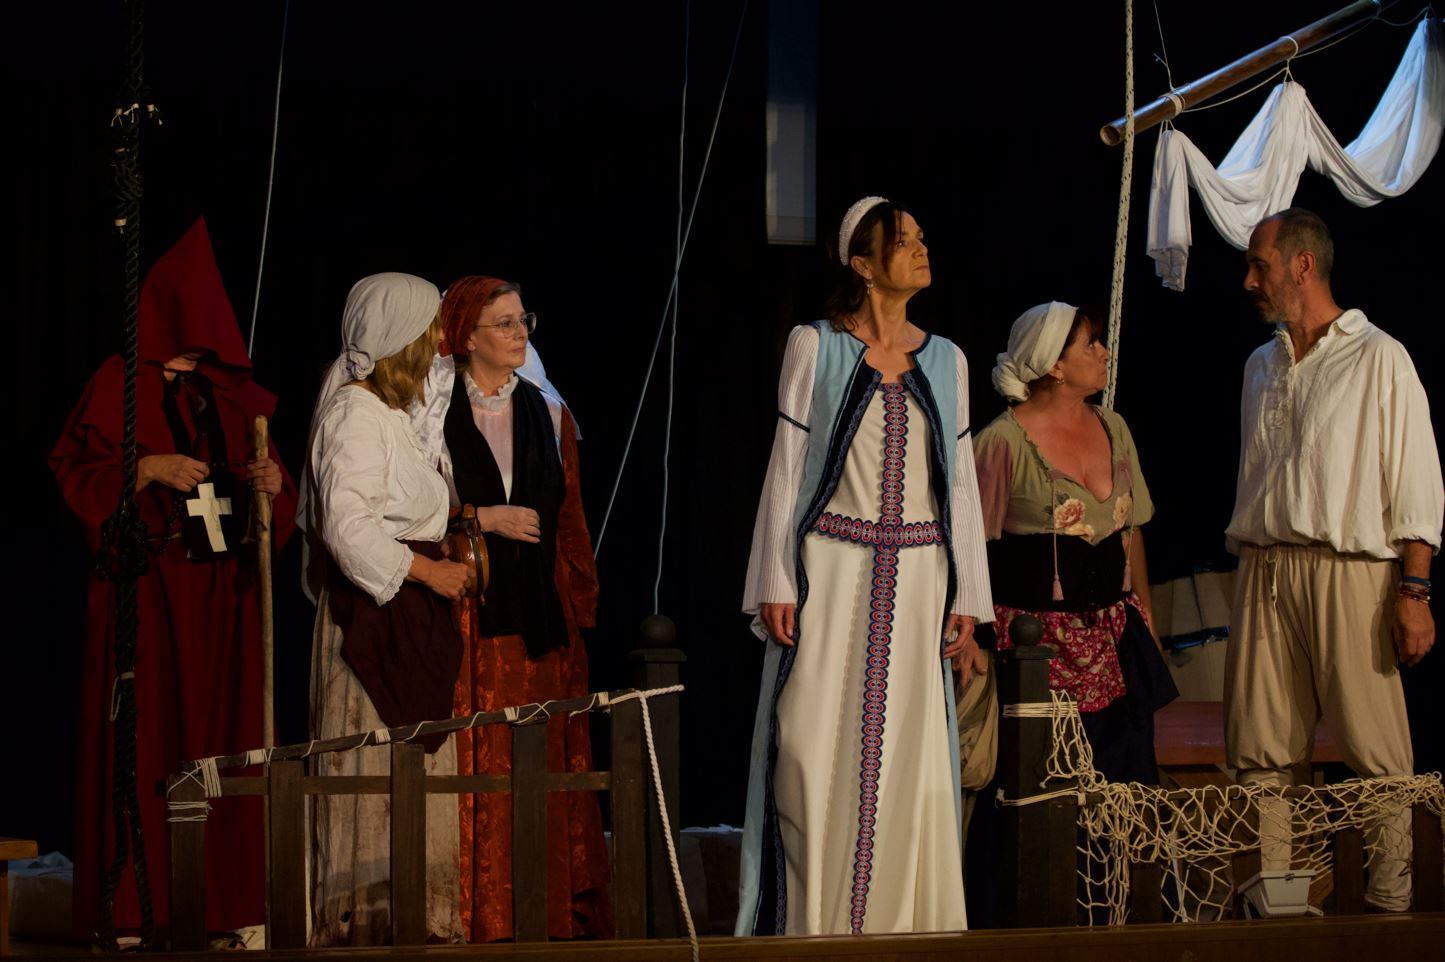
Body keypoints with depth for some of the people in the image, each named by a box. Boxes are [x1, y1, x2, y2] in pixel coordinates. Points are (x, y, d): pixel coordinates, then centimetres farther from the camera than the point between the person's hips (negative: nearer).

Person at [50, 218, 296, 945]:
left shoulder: (237, 395, 14)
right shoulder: (119, 386, 1)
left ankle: (221, 901, 4)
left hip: (223, 592, 4)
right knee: (145, 739, -7)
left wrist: (274, 484, -6)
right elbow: (76, 474, -4)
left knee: (221, 734, 2)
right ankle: (135, 906, -4)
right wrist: (147, 469, -17)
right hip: (145, 589, -4)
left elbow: (277, 510, 16)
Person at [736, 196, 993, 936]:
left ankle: (898, 922, 8)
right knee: (818, 749, -7)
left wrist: (966, 598, 6)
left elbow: (960, 484, 11)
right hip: (832, 570, -3)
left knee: (907, 755, 0)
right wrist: (775, 584, -6)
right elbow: (786, 467, 1)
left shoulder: (945, 361, 11)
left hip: (915, 577, 3)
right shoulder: (815, 348, 2)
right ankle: (813, 925, 0)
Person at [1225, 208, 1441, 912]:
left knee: (1375, 749, -7)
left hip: (1349, 571, -6)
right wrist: (1244, 576, 16)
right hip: (1264, 574, 6)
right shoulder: (1262, 367, 19)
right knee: (1261, 751, 1)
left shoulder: (1378, 359, 0)